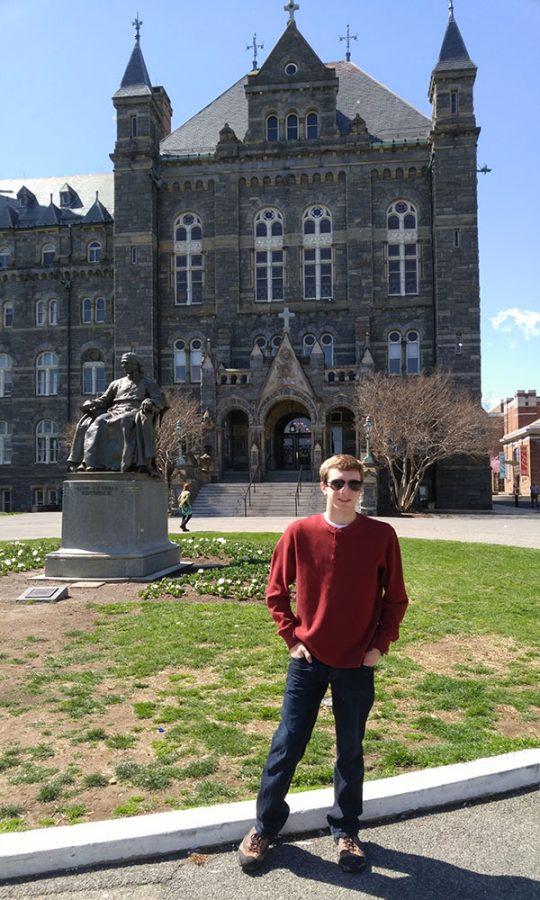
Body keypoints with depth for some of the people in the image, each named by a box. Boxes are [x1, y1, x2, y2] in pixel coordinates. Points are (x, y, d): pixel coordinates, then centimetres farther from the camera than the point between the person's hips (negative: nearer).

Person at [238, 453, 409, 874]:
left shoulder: (381, 535, -7)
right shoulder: (300, 532, -7)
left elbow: (395, 599, 3)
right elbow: (277, 591, 4)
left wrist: (380, 645, -3)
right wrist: (292, 636, -3)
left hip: (358, 664, 0)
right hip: (309, 659, 0)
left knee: (351, 753, 14)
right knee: (286, 748, 9)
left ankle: (346, 831, 36)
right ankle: (265, 827, 30)